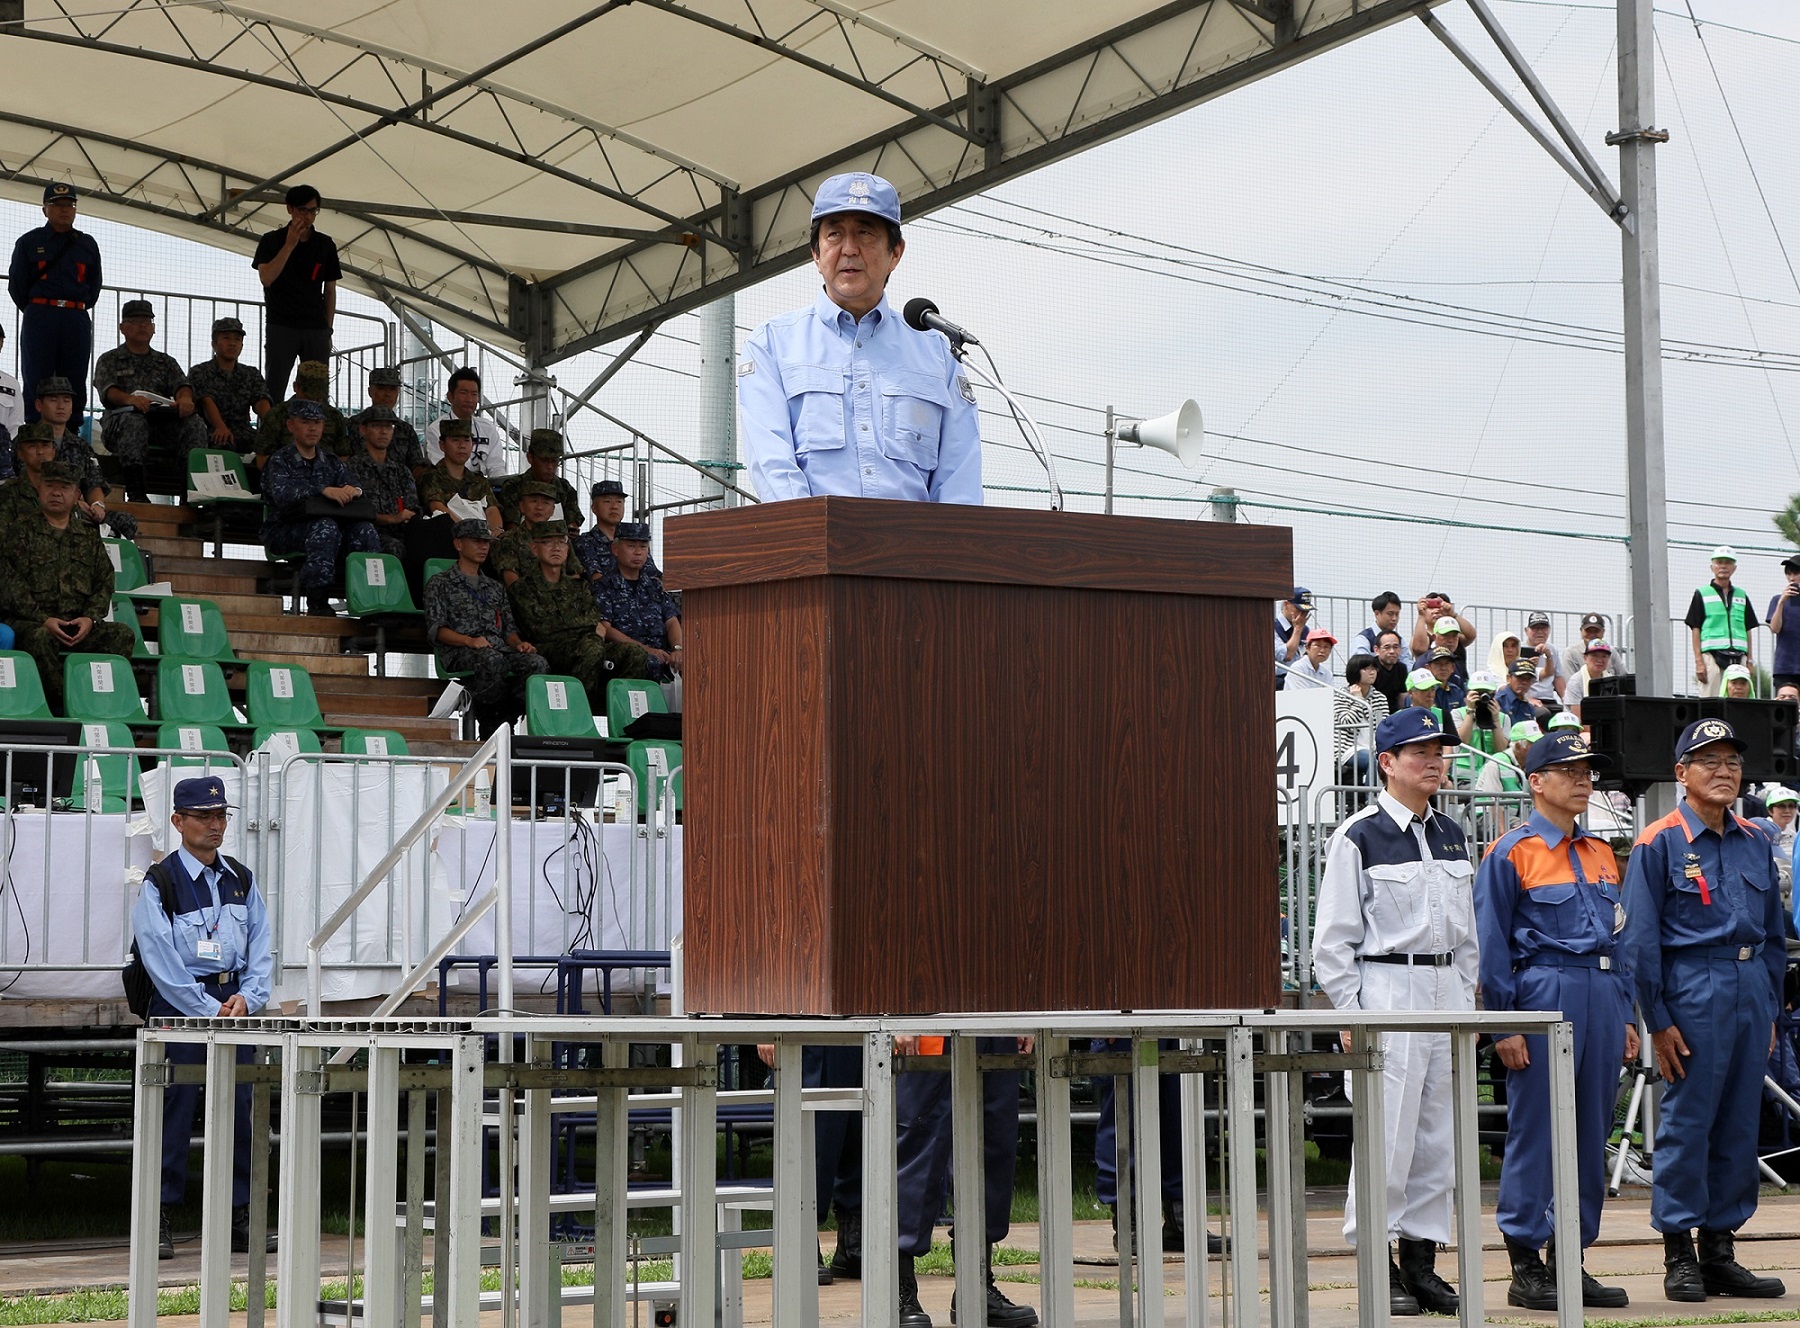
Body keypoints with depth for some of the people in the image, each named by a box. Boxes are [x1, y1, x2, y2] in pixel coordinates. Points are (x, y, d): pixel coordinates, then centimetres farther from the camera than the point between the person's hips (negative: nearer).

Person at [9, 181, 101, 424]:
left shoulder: (87, 245, 13)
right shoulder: (29, 242, 7)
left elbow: (94, 286, 16)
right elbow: (17, 285, 7)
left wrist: (78, 309, 10)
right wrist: (34, 313, 8)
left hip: (77, 320, 2)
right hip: (40, 319, -2)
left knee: (74, 384, 1)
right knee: (36, 382, -5)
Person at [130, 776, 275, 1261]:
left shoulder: (241, 880, 12)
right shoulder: (159, 883, -5)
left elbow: (261, 948, 12)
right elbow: (163, 960, -10)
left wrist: (246, 999, -5)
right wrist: (209, 1011, -13)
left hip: (235, 1004, 5)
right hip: (178, 1004, -5)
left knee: (240, 1107, 4)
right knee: (173, 1109, -6)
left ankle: (239, 1217, 11)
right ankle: (160, 1220, 0)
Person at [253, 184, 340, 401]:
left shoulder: (325, 245, 8)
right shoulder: (271, 241, 1)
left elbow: (330, 290, 12)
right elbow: (266, 278, -14)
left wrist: (328, 330, 7)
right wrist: (290, 245, -16)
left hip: (316, 328, 2)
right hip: (281, 327, -2)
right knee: (274, 391, -5)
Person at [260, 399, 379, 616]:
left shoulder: (332, 463, 19)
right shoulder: (280, 461, 2)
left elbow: (353, 486, 5)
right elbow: (282, 494, -18)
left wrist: (353, 491, -22)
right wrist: (323, 490, -30)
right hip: (283, 531, -5)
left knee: (364, 529, -23)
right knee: (325, 527, -35)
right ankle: (316, 602, -35)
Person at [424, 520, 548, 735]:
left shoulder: (495, 587, 33)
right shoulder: (440, 584, 15)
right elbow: (435, 629, 1)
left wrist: (518, 643, 0)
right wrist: (469, 640, -16)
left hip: (500, 649, 5)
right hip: (460, 653, -5)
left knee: (537, 662, -29)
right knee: (492, 660, -41)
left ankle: (496, 720, -28)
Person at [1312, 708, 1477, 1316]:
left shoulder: (1452, 837, 14)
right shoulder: (1358, 838, -6)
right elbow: (1334, 938, -6)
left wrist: (1467, 1002, 15)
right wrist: (1350, 1014, -11)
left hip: (1446, 991, 7)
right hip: (1386, 990, -6)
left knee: (1440, 1135, 7)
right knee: (1387, 1134, -7)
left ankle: (1422, 1261, 14)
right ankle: (1380, 1266, -1)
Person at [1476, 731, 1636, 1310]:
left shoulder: (1601, 854, 17)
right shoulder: (1510, 853, -3)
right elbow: (1492, 947, -6)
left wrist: (1626, 1016, 15)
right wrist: (1505, 1027, -11)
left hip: (1602, 998, 7)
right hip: (1543, 996, -7)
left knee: (1591, 1132, 8)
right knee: (1535, 1132, -4)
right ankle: (1525, 1267, 1)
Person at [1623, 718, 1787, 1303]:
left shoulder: (1755, 842, 13)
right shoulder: (1659, 843, -4)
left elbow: (1773, 933, 19)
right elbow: (1641, 941, -6)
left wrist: (1770, 1011, 13)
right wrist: (1659, 1022, -10)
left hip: (1751, 990, 6)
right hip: (1692, 991, -6)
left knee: (1739, 1125, 8)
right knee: (1686, 1123, -3)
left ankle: (1720, 1250, 15)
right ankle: (1679, 1256, 4)